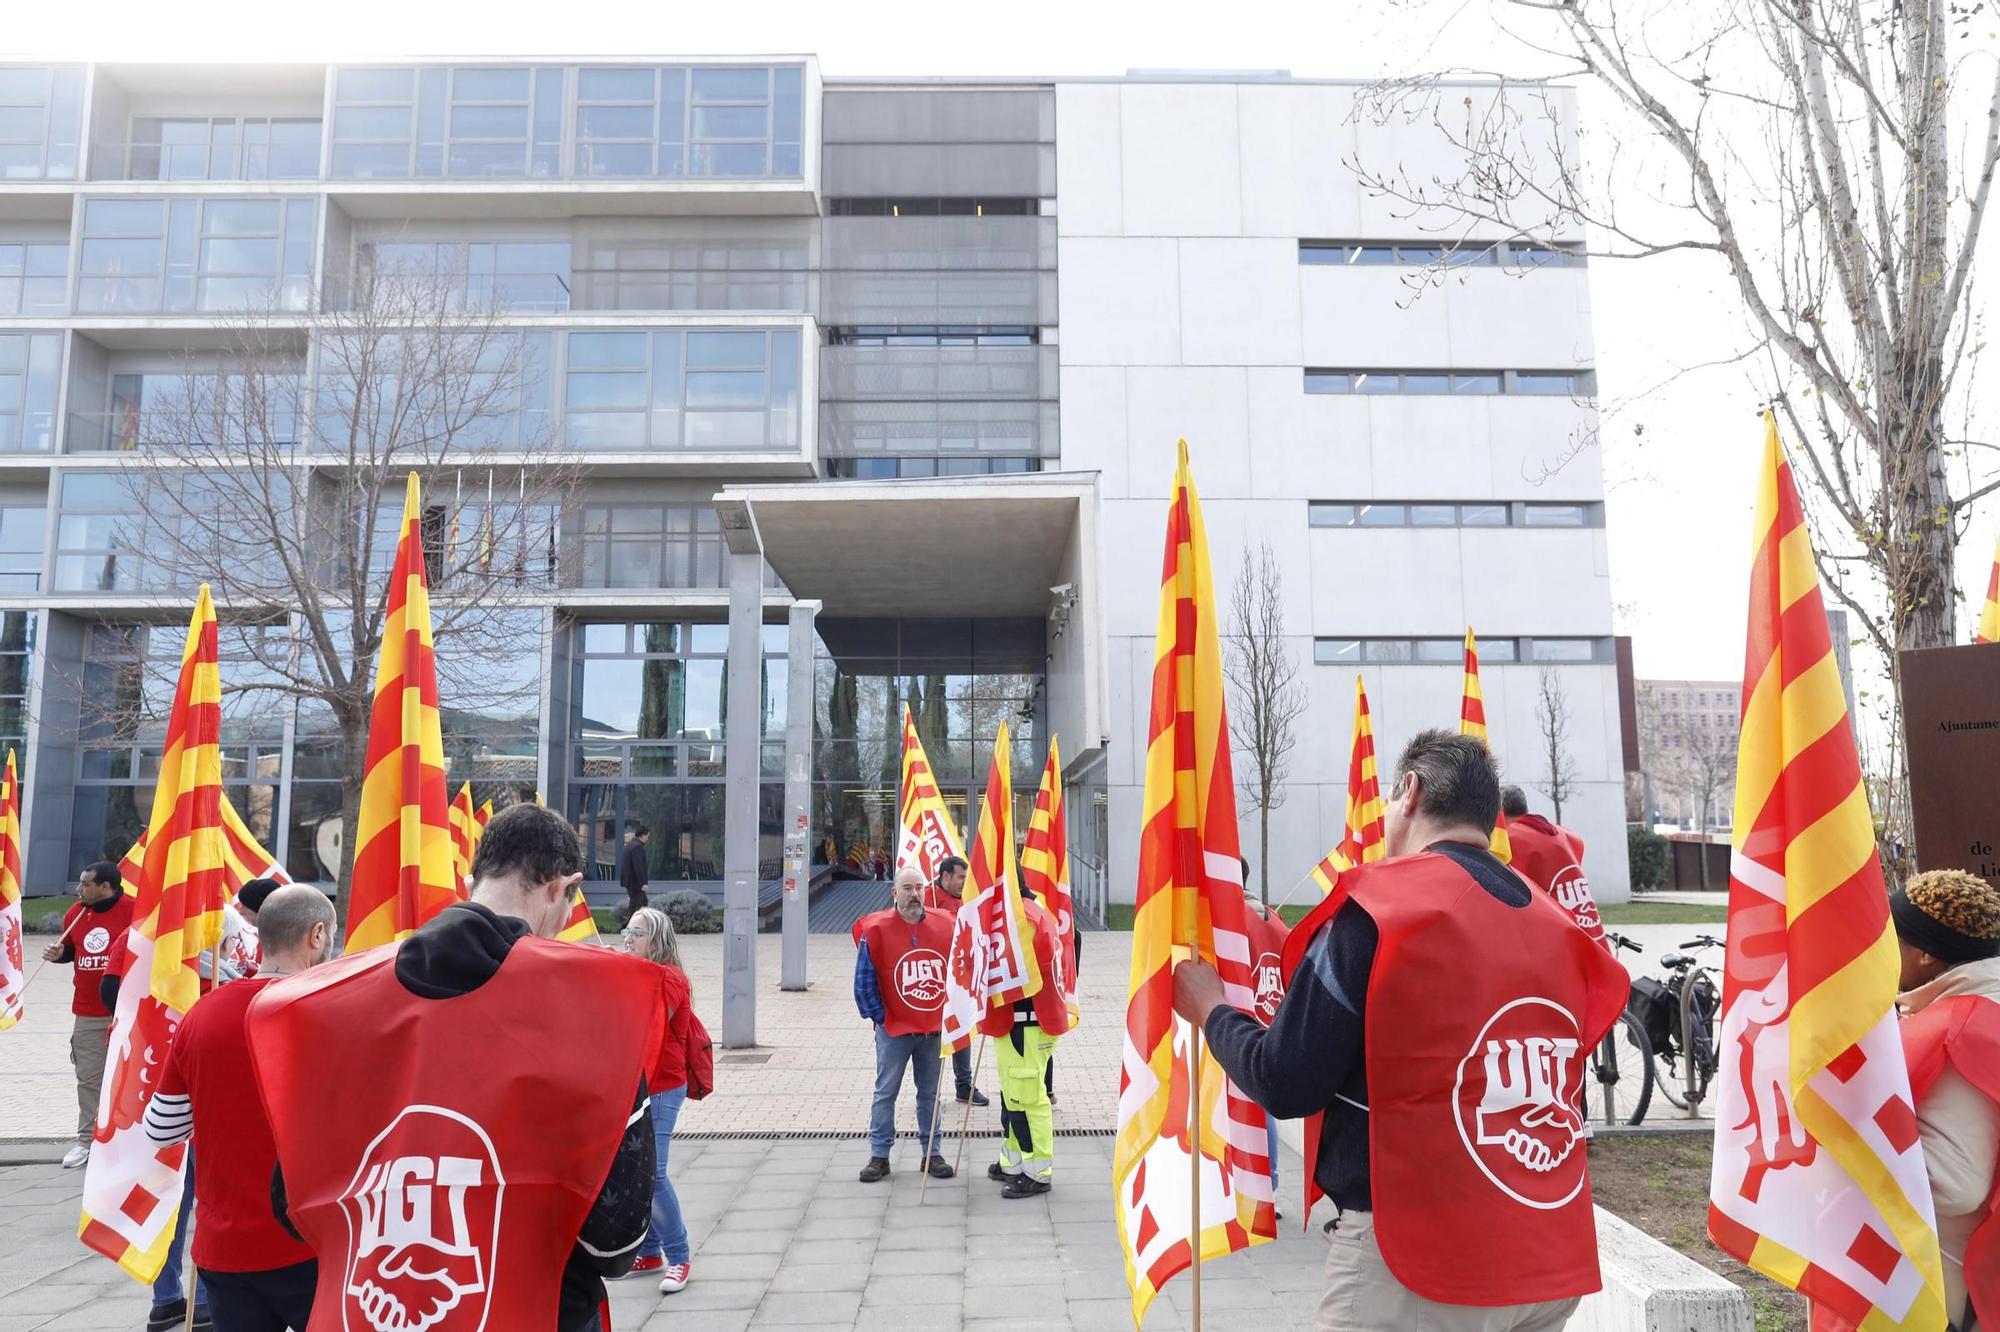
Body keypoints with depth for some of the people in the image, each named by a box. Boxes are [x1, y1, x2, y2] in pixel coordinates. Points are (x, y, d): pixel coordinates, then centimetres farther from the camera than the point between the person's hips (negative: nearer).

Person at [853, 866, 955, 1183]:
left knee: (930, 1093, 12)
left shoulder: (945, 925, -2)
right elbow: (864, 982, -6)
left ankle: (931, 1154, 22)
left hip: (935, 1028, 3)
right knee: (885, 1093, 5)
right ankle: (879, 1157, 15)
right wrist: (880, 1017, -5)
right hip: (894, 1029, -3)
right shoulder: (875, 929, -11)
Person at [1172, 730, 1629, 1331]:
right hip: (1555, 1260, 6)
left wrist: (1212, 1009, 4)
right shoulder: (1556, 923, 5)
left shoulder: (1378, 907, -14)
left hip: (1418, 1262, -6)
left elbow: (1286, 1085, -13)